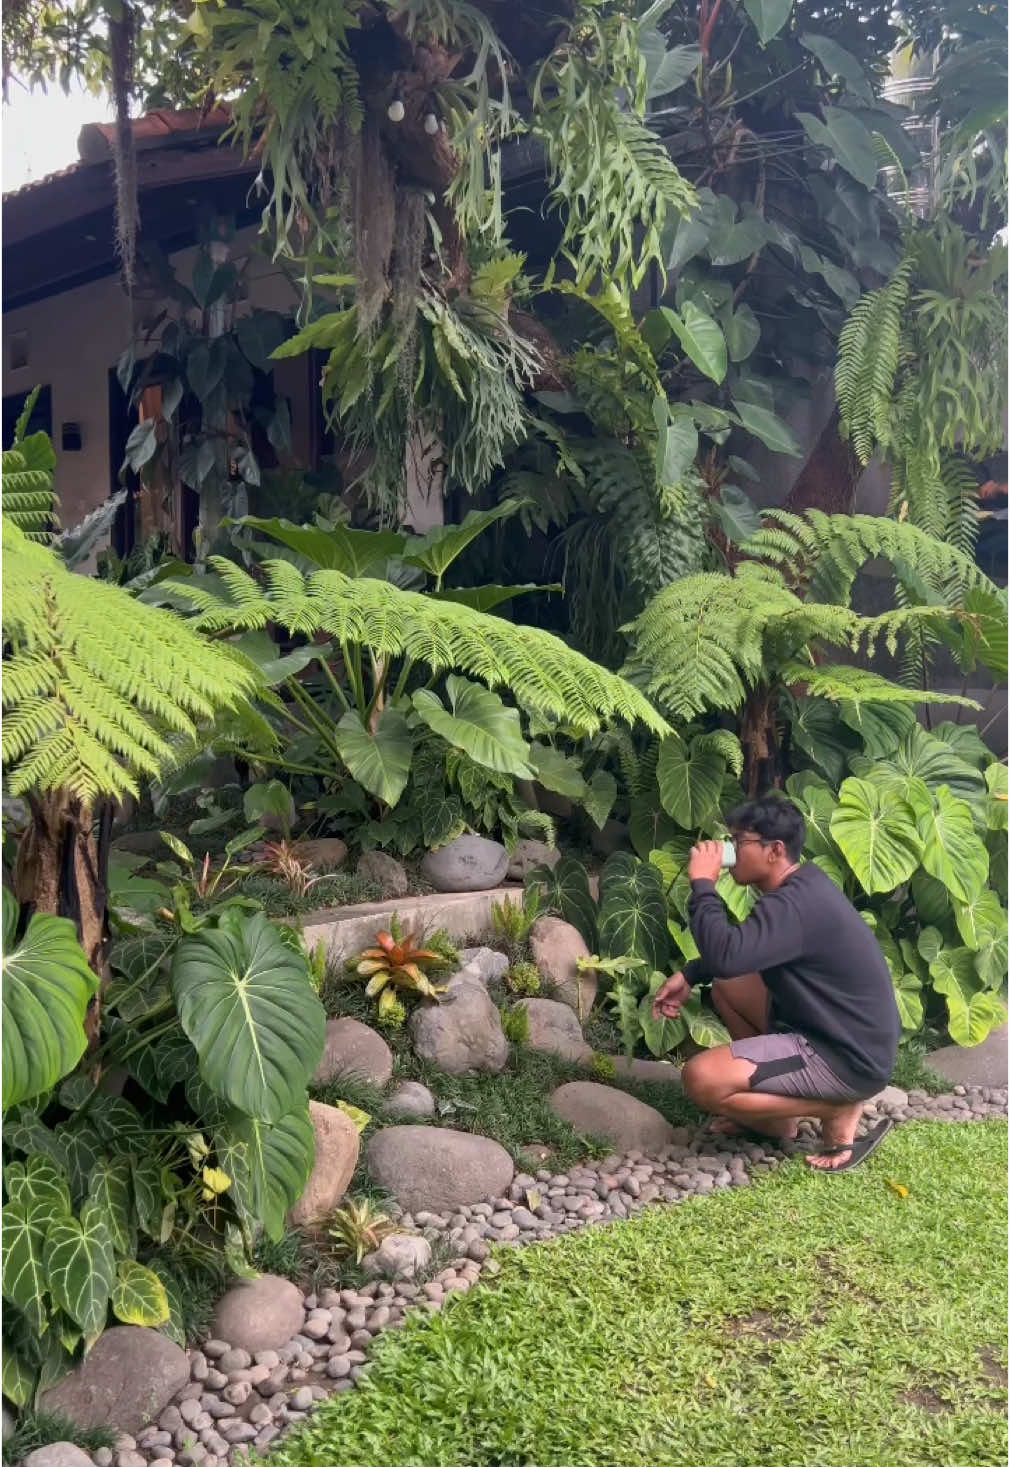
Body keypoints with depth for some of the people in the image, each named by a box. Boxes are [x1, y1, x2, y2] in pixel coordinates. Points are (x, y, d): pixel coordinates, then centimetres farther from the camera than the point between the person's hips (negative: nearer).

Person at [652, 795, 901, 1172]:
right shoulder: (800, 885, 7)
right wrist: (689, 976, 8)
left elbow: (725, 956, -38)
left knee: (700, 1078, -20)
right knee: (727, 986, 18)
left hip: (851, 1059, -10)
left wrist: (702, 884, -24)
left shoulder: (796, 905, -25)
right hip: (833, 1030, 10)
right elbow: (740, 953, 21)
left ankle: (838, 1111, -5)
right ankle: (773, 1101, 16)